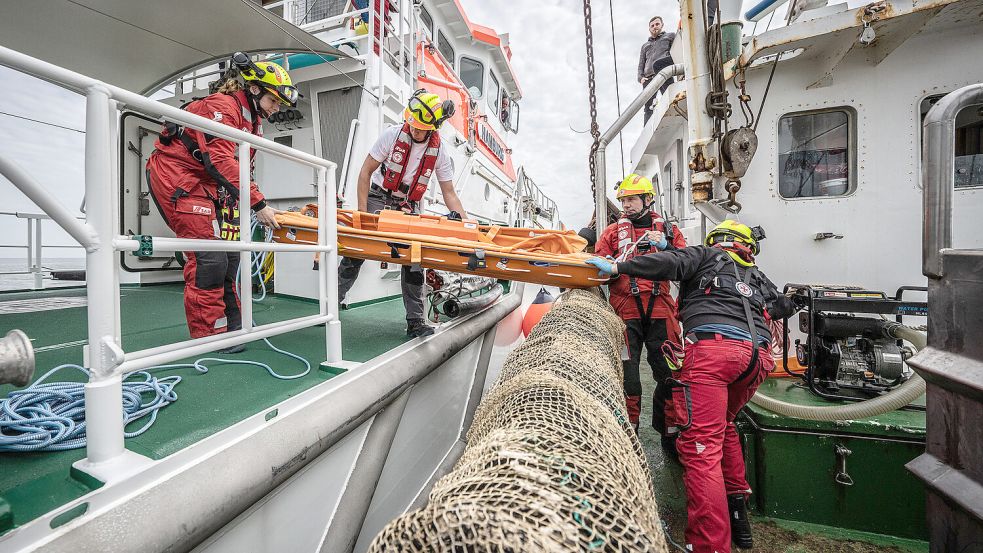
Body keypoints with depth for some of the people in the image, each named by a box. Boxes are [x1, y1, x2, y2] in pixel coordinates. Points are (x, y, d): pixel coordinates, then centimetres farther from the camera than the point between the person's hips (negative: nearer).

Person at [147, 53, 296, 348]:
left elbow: (239, 166, 9)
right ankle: (210, 336, -7)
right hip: (176, 176, -9)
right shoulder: (222, 106, -15)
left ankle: (232, 326, 15)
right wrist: (258, 204, -30)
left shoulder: (252, 120, 14)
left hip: (206, 186, 10)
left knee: (228, 255, 6)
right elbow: (221, 161, -27)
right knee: (208, 257, -15)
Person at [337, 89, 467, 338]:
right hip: (379, 199, -1)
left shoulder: (440, 151, -6)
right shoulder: (392, 134, -10)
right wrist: (362, 212, -13)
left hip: (409, 208, 1)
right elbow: (366, 172, -6)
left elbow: (449, 193, -2)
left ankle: (415, 321, 1)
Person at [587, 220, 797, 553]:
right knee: (723, 424, 28)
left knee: (701, 446, -10)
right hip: (758, 355, 7)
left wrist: (616, 268, -3)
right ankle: (737, 510, 33)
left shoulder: (707, 255, 18)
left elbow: (672, 263, -3)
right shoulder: (758, 277, 32)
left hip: (713, 347, -7)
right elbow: (786, 307, 46)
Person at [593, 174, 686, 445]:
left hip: (660, 313, 2)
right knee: (626, 375, -1)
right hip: (625, 313, -1)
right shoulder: (613, 231, 12)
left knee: (670, 374, 6)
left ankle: (668, 431, 28)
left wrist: (666, 247, -10)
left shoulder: (668, 229, 16)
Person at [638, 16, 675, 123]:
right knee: (648, 107, -14)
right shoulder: (645, 45, 37)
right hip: (648, 78, 2)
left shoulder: (670, 36, 28)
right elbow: (641, 65, 26)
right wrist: (641, 77, 7)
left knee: (657, 64, -37)